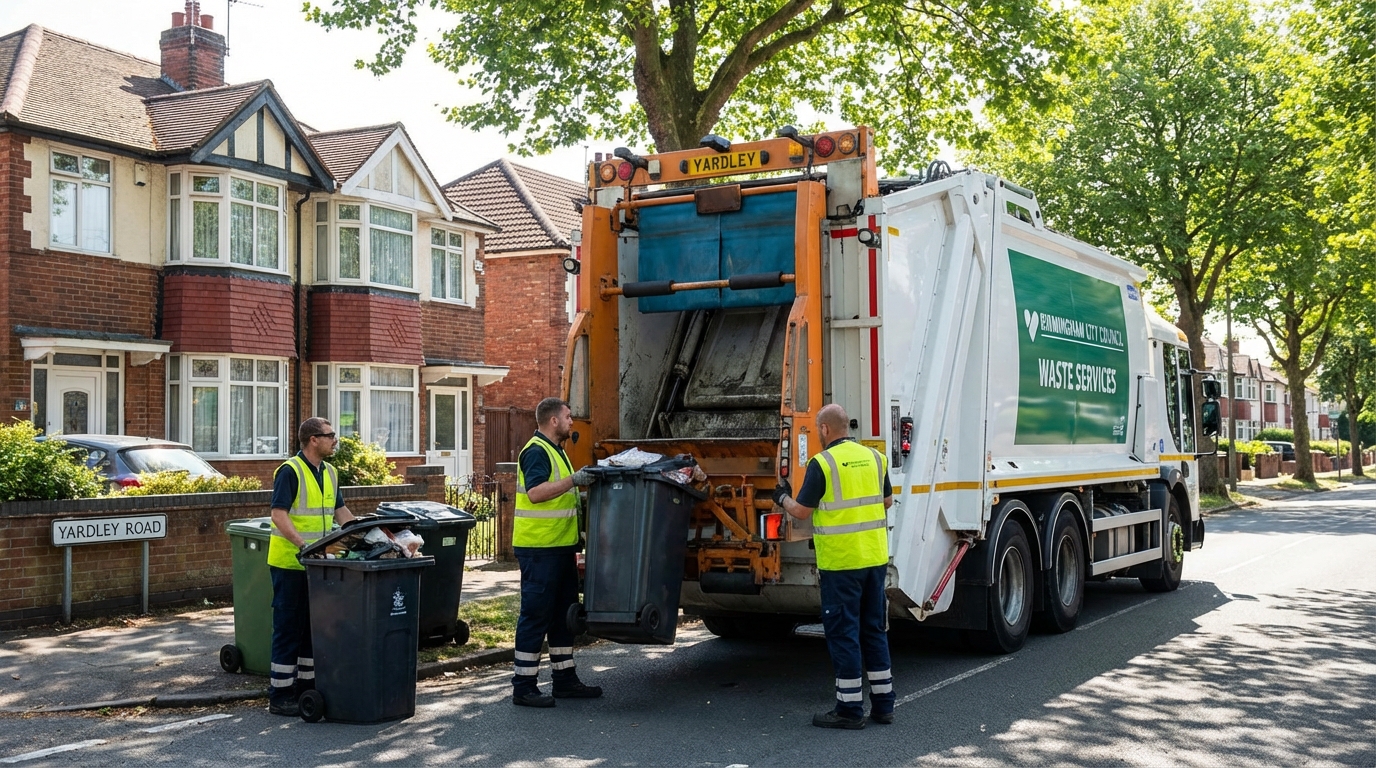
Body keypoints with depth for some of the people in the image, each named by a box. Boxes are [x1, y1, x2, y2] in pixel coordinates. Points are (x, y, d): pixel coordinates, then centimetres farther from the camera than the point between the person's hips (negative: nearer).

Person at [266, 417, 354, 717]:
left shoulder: (330, 473, 12)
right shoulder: (290, 471, -14)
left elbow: (340, 511, 19)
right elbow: (278, 515, -20)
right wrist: (302, 544, -31)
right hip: (289, 563, -8)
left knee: (313, 626, 13)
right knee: (288, 627, -2)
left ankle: (306, 686, 24)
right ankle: (280, 696, 5)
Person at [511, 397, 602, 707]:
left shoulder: (554, 450, 18)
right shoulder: (536, 452, -13)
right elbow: (535, 492, -28)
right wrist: (574, 480, -32)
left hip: (559, 547, 10)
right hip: (539, 549, -10)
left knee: (564, 612, 14)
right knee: (536, 614, -5)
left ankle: (565, 679, 22)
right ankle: (524, 687, 1)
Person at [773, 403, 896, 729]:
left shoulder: (822, 463, -12)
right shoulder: (874, 457, 7)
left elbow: (802, 511, -7)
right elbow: (887, 501, 17)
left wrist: (782, 498, 13)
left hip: (841, 562, -6)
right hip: (876, 557, 6)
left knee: (843, 632, 1)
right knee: (874, 629, 14)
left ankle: (850, 708, 5)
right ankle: (883, 703, 19)